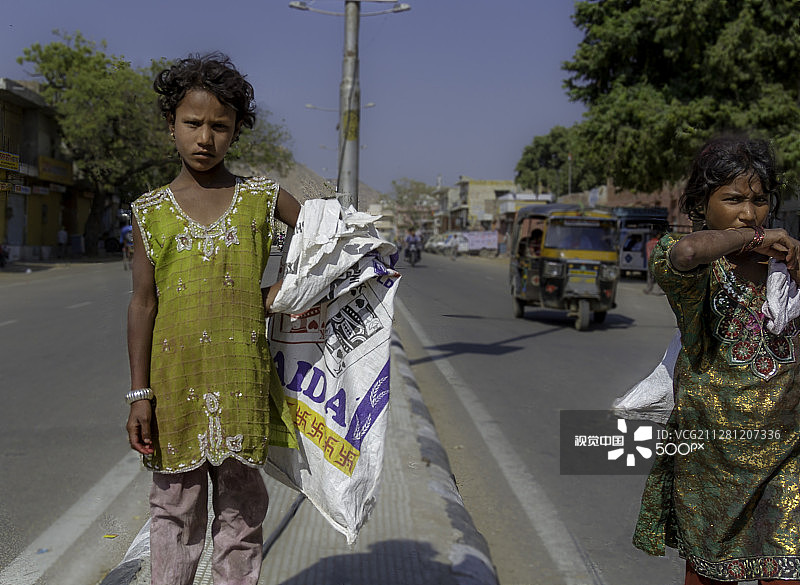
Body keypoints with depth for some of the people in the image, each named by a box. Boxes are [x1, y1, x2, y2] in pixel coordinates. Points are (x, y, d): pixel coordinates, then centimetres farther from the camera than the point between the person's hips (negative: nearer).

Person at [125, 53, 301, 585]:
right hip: (176, 381, 1)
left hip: (243, 381, 0)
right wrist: (140, 393, 0)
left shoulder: (263, 197, 2)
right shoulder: (151, 211, 4)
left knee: (241, 511, 10)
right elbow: (143, 304, 4)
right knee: (175, 510, 11)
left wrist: (286, 286, -3)